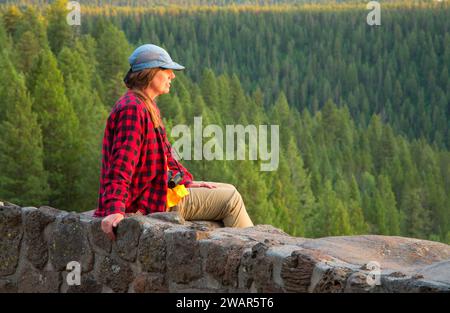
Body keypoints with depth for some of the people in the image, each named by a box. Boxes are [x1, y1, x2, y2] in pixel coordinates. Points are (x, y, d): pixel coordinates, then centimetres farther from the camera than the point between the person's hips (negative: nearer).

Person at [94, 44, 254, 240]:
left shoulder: (148, 107, 16)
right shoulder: (132, 108, -19)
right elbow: (122, 163, -28)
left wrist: (189, 182, 15)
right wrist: (115, 209, -36)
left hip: (161, 187, 11)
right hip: (151, 200, -11)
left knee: (228, 191, 17)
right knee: (230, 199, -6)